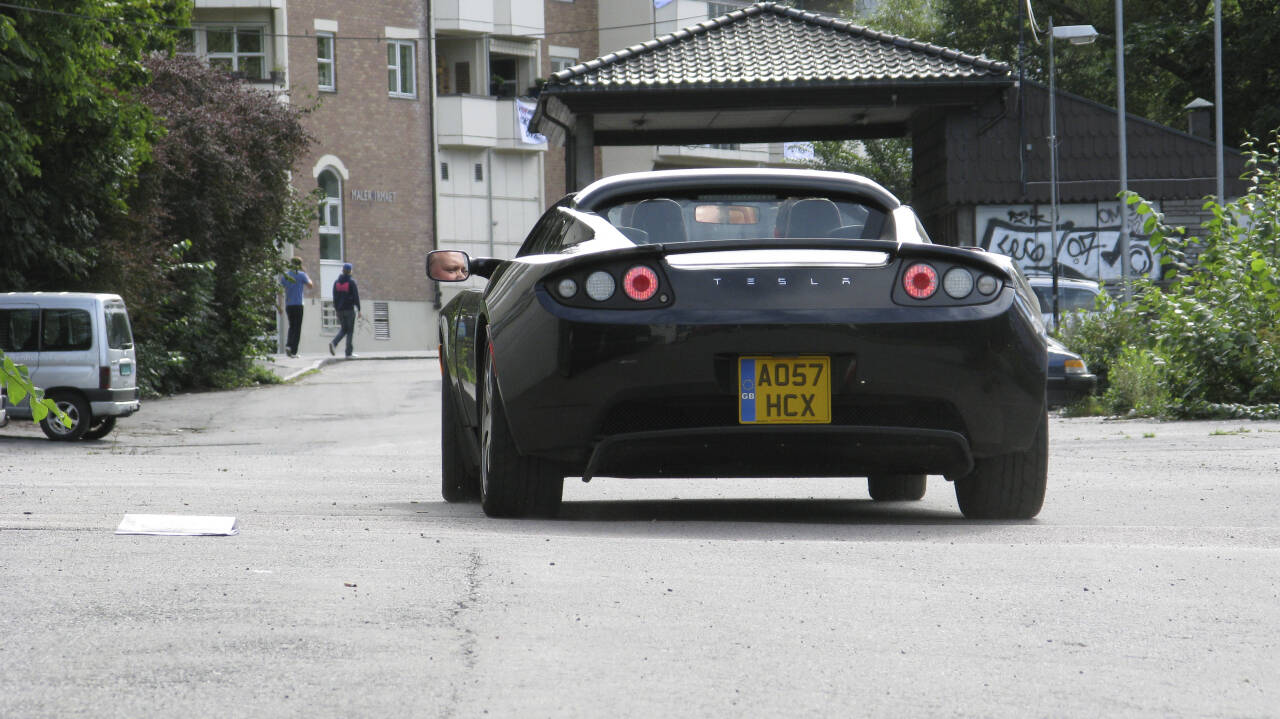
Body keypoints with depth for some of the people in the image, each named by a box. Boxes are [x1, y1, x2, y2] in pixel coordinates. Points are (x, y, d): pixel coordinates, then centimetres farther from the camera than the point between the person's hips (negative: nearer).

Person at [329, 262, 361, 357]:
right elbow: (356, 296, -10)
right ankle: (349, 352, 1)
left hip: (340, 309, 5)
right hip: (350, 309, -5)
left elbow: (335, 297, 10)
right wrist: (358, 310, -6)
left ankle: (334, 343, -8)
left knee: (344, 329, 17)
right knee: (350, 330, 4)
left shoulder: (336, 282, 7)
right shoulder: (351, 281, -8)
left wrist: (336, 309, 15)